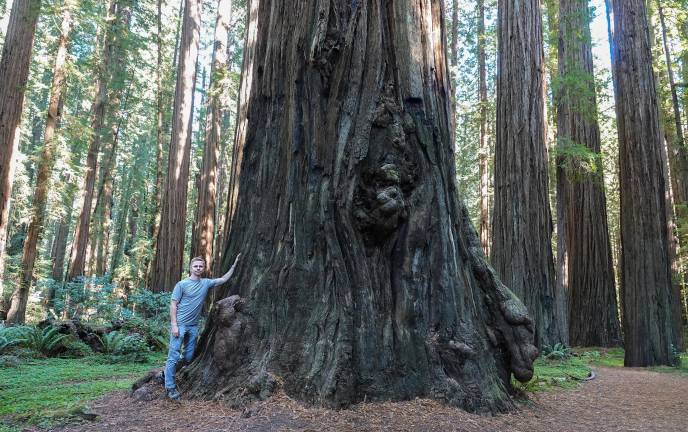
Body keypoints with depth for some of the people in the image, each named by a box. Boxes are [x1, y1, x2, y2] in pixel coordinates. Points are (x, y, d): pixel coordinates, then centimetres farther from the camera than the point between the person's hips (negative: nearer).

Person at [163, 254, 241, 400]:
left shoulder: (206, 283, 7)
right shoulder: (182, 284, -5)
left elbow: (224, 279, 15)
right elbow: (173, 304, -6)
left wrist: (234, 264, 10)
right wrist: (174, 325, -13)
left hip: (193, 326, 5)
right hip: (180, 324, -5)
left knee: (189, 357, 11)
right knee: (174, 356, -6)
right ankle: (170, 387, 0)